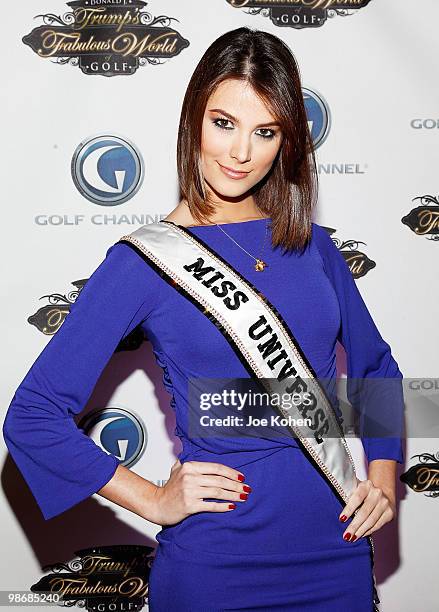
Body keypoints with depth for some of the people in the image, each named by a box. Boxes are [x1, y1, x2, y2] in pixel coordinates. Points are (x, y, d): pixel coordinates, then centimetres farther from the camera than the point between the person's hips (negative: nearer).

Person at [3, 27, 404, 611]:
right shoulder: (145, 260, -11)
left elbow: (376, 367, 16)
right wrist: (155, 501, -11)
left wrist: (383, 474, 1)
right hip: (217, 564, -4)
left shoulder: (311, 244, 3)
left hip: (338, 551, 5)